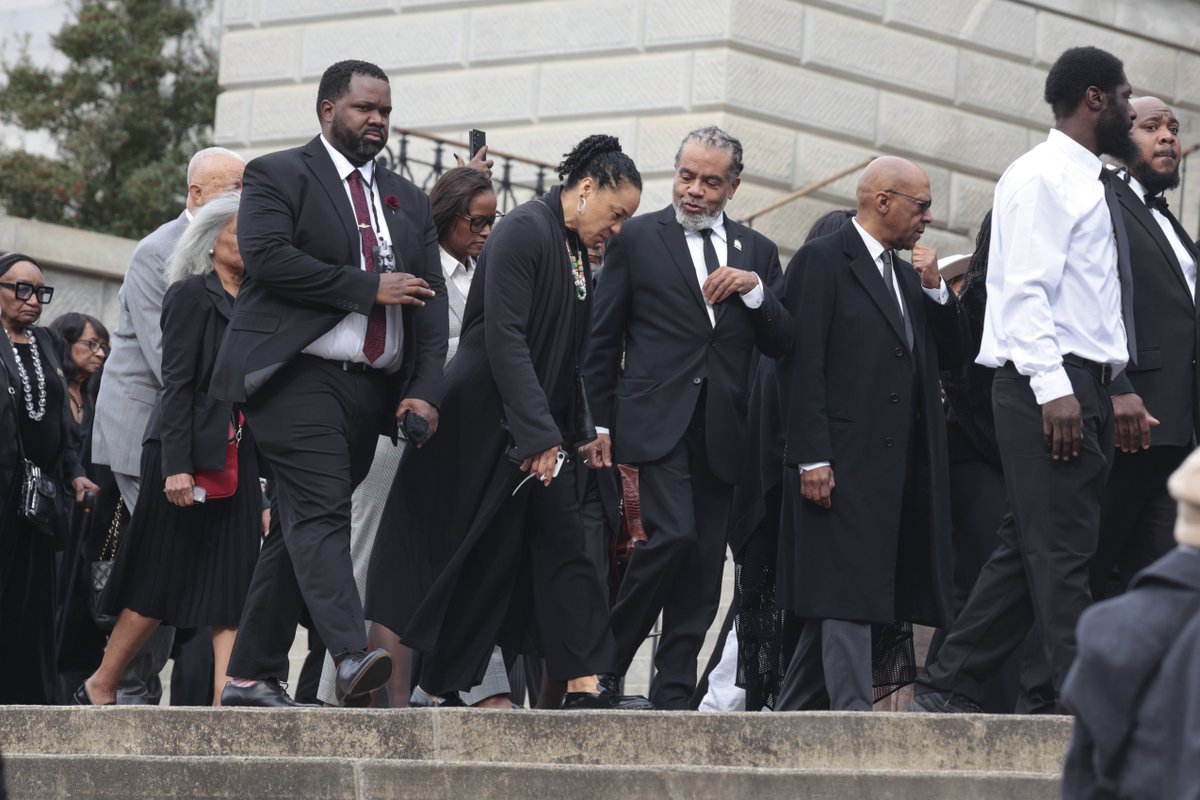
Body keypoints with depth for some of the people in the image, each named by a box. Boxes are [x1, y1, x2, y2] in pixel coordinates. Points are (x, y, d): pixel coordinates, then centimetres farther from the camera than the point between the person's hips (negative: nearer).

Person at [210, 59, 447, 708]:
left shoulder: (408, 202, 20)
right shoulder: (278, 176, 2)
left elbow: (431, 301, 14)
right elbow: (267, 256, -14)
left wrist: (423, 391, 0)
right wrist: (369, 288, -13)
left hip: (371, 389, 6)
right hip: (299, 378, -6)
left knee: (299, 530, 8)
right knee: (319, 513, -20)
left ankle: (251, 677, 12)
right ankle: (351, 657, -35)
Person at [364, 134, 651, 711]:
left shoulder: (574, 249, 13)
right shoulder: (525, 232, -14)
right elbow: (504, 338, -21)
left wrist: (578, 433, 13)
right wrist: (538, 435, -24)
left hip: (541, 429, 9)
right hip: (489, 423, -9)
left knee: (565, 546, -2)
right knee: (485, 557, -3)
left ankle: (583, 686, -7)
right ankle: (440, 687, 7)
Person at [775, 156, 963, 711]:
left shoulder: (907, 275, 20)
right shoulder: (821, 261, -4)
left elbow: (951, 355, 20)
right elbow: (801, 366, -11)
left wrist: (936, 291, 5)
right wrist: (811, 458, -17)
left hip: (894, 470, 8)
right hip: (843, 466, -8)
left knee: (838, 603, 10)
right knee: (846, 597, -10)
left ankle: (790, 717, 16)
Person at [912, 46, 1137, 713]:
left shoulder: (1091, 184, 21)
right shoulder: (1041, 177, -7)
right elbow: (1025, 289, -15)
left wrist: (1114, 389, 14)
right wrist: (1052, 388, -23)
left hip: (1084, 386, 9)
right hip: (1048, 387, -9)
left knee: (1034, 550, 9)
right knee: (1060, 555, -10)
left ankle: (949, 690, 13)